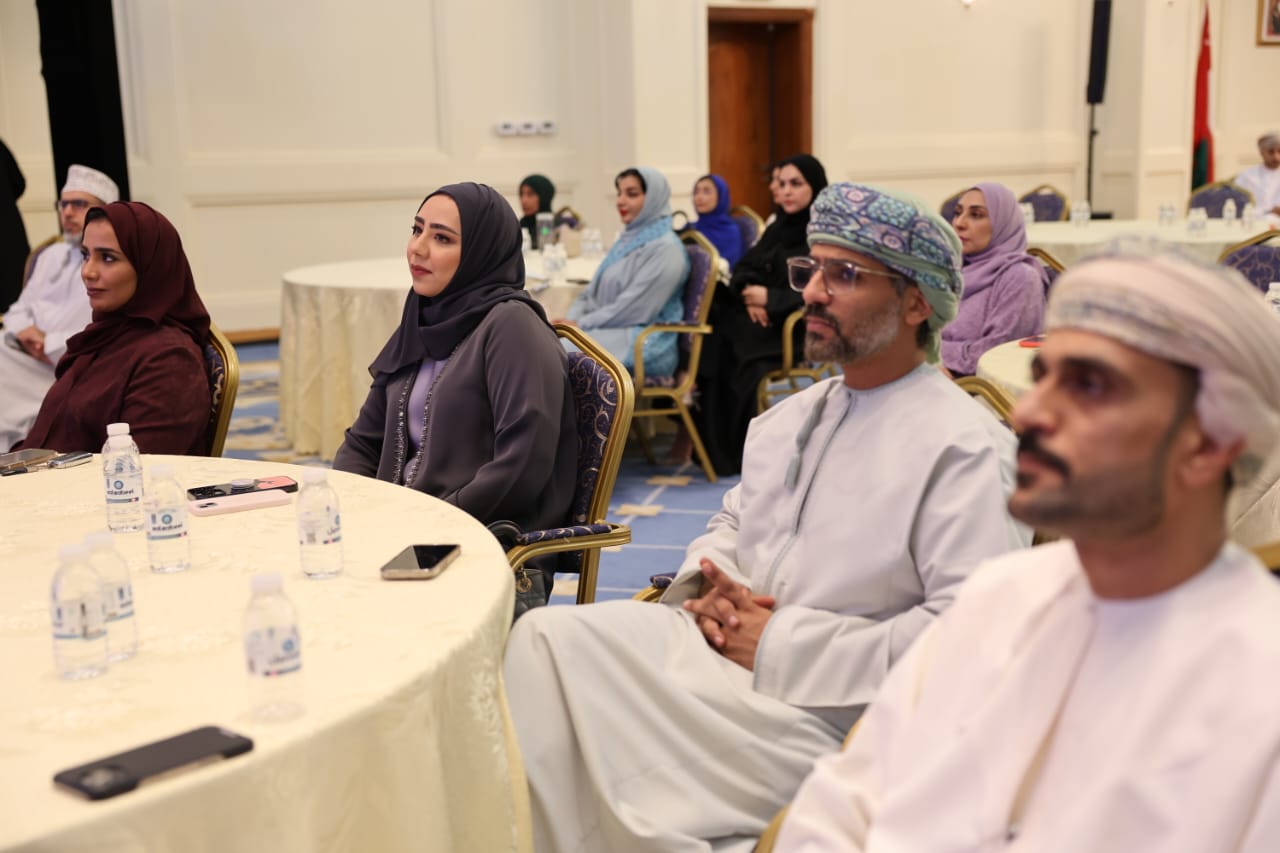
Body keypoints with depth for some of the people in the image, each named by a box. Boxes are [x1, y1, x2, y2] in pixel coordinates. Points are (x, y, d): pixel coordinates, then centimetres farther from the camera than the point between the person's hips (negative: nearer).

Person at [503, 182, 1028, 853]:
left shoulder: (966, 448, -11)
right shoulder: (788, 418, 16)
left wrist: (781, 646, -16)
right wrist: (712, 586, 0)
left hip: (825, 714, -7)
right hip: (723, 642, 7)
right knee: (547, 637, -15)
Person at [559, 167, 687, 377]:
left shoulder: (665, 249, -10)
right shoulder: (628, 240, 18)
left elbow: (632, 310, -17)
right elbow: (592, 292, 17)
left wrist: (580, 324, -12)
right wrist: (571, 320, -3)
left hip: (645, 345, -8)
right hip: (612, 332, 8)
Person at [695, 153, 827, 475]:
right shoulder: (779, 227, 16)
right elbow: (744, 268, 15)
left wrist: (771, 298, -16)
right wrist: (750, 294, -6)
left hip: (802, 326, -7)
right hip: (768, 316, 7)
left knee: (732, 340, -28)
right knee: (716, 332, -19)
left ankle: (734, 452, -16)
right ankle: (712, 444, -14)